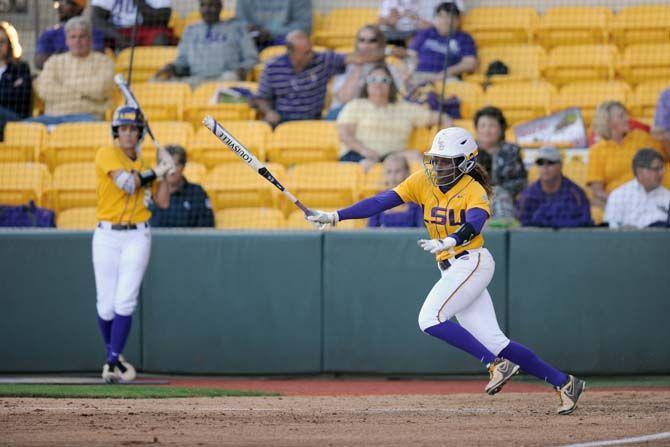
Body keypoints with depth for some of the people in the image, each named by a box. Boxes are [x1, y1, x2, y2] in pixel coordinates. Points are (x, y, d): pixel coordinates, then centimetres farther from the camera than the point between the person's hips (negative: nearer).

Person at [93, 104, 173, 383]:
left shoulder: (143, 166, 14)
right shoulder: (107, 155, -3)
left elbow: (163, 202, 13)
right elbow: (127, 183, -16)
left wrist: (164, 173, 5)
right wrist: (156, 172, -5)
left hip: (137, 237, 3)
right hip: (107, 236, -3)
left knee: (125, 302, -11)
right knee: (106, 306, -2)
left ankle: (113, 362, -9)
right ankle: (113, 354, 19)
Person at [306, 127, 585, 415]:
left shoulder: (474, 190, -11)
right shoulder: (423, 182, 5)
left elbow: (474, 224, -31)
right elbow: (382, 201, -1)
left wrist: (446, 242, -50)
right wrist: (335, 216, -10)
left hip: (472, 263, -7)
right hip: (452, 270, 7)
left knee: (430, 320, -22)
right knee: (493, 342, 2)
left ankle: (497, 365, -15)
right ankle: (563, 383, 9)